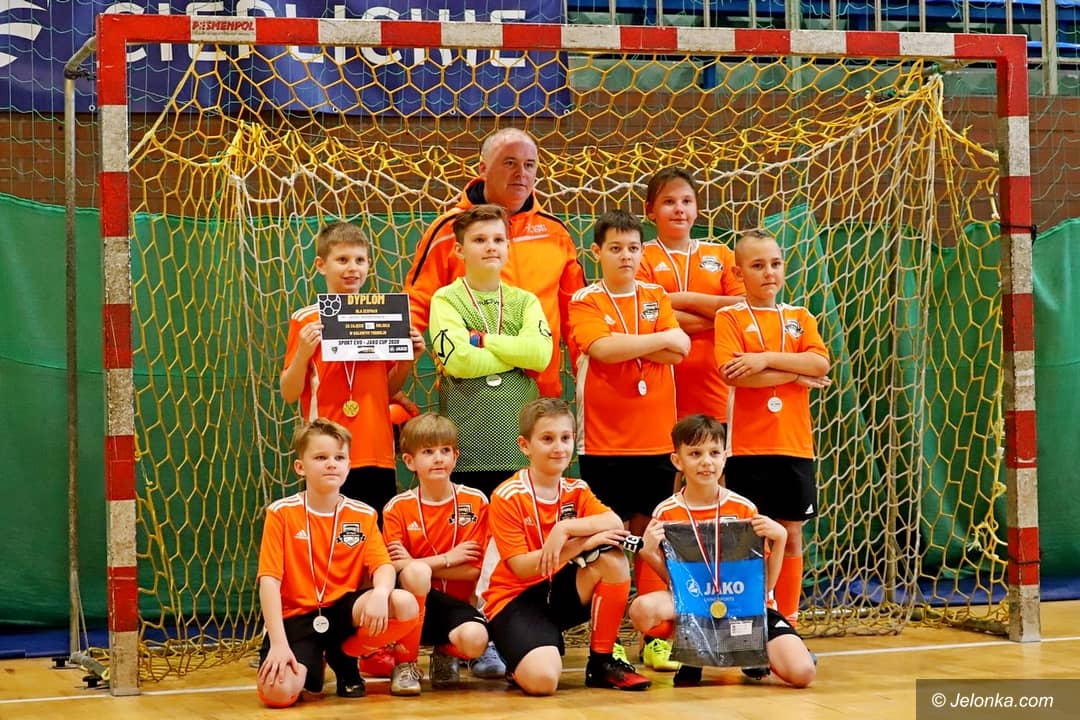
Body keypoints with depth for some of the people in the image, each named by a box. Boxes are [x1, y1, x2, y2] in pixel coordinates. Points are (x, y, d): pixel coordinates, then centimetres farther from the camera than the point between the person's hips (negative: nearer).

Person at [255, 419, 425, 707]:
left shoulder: (363, 515, 4)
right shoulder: (281, 513, -5)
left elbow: (383, 566, -7)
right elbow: (269, 580, -11)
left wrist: (381, 593, -33)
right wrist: (279, 643, -21)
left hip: (344, 609, 3)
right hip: (296, 616, -3)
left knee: (405, 605, -28)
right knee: (278, 691, -32)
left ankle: (343, 656, 3)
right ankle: (311, 665, 10)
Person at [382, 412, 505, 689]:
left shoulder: (475, 502, -2)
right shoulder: (397, 508, -1)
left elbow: (472, 570, -7)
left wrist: (414, 564, -13)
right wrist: (448, 559, -12)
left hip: (455, 604, 1)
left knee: (474, 639, -34)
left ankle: (446, 653, 7)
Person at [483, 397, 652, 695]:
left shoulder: (577, 491, 4)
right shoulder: (507, 497, -12)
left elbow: (615, 523, -16)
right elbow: (522, 568, -18)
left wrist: (565, 528, -30)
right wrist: (583, 542, -24)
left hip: (559, 590, 6)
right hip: (516, 598, -5)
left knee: (613, 557, -22)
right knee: (543, 679, -32)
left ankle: (602, 661, -8)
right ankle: (521, 664, 9)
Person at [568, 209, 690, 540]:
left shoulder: (656, 296, 11)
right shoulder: (584, 301, 0)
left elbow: (678, 352, -3)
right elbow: (602, 349, -18)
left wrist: (622, 344, -13)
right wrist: (663, 338, -8)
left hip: (656, 437, 3)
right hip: (603, 440, -3)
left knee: (648, 531, 8)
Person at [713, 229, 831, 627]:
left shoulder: (800, 318, 12)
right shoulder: (730, 317, 0)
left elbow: (820, 363, -5)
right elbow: (733, 372, -16)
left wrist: (767, 359, -16)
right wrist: (797, 374, -8)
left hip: (795, 445, 4)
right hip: (748, 447, -4)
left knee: (791, 537, 8)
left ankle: (787, 623, 17)